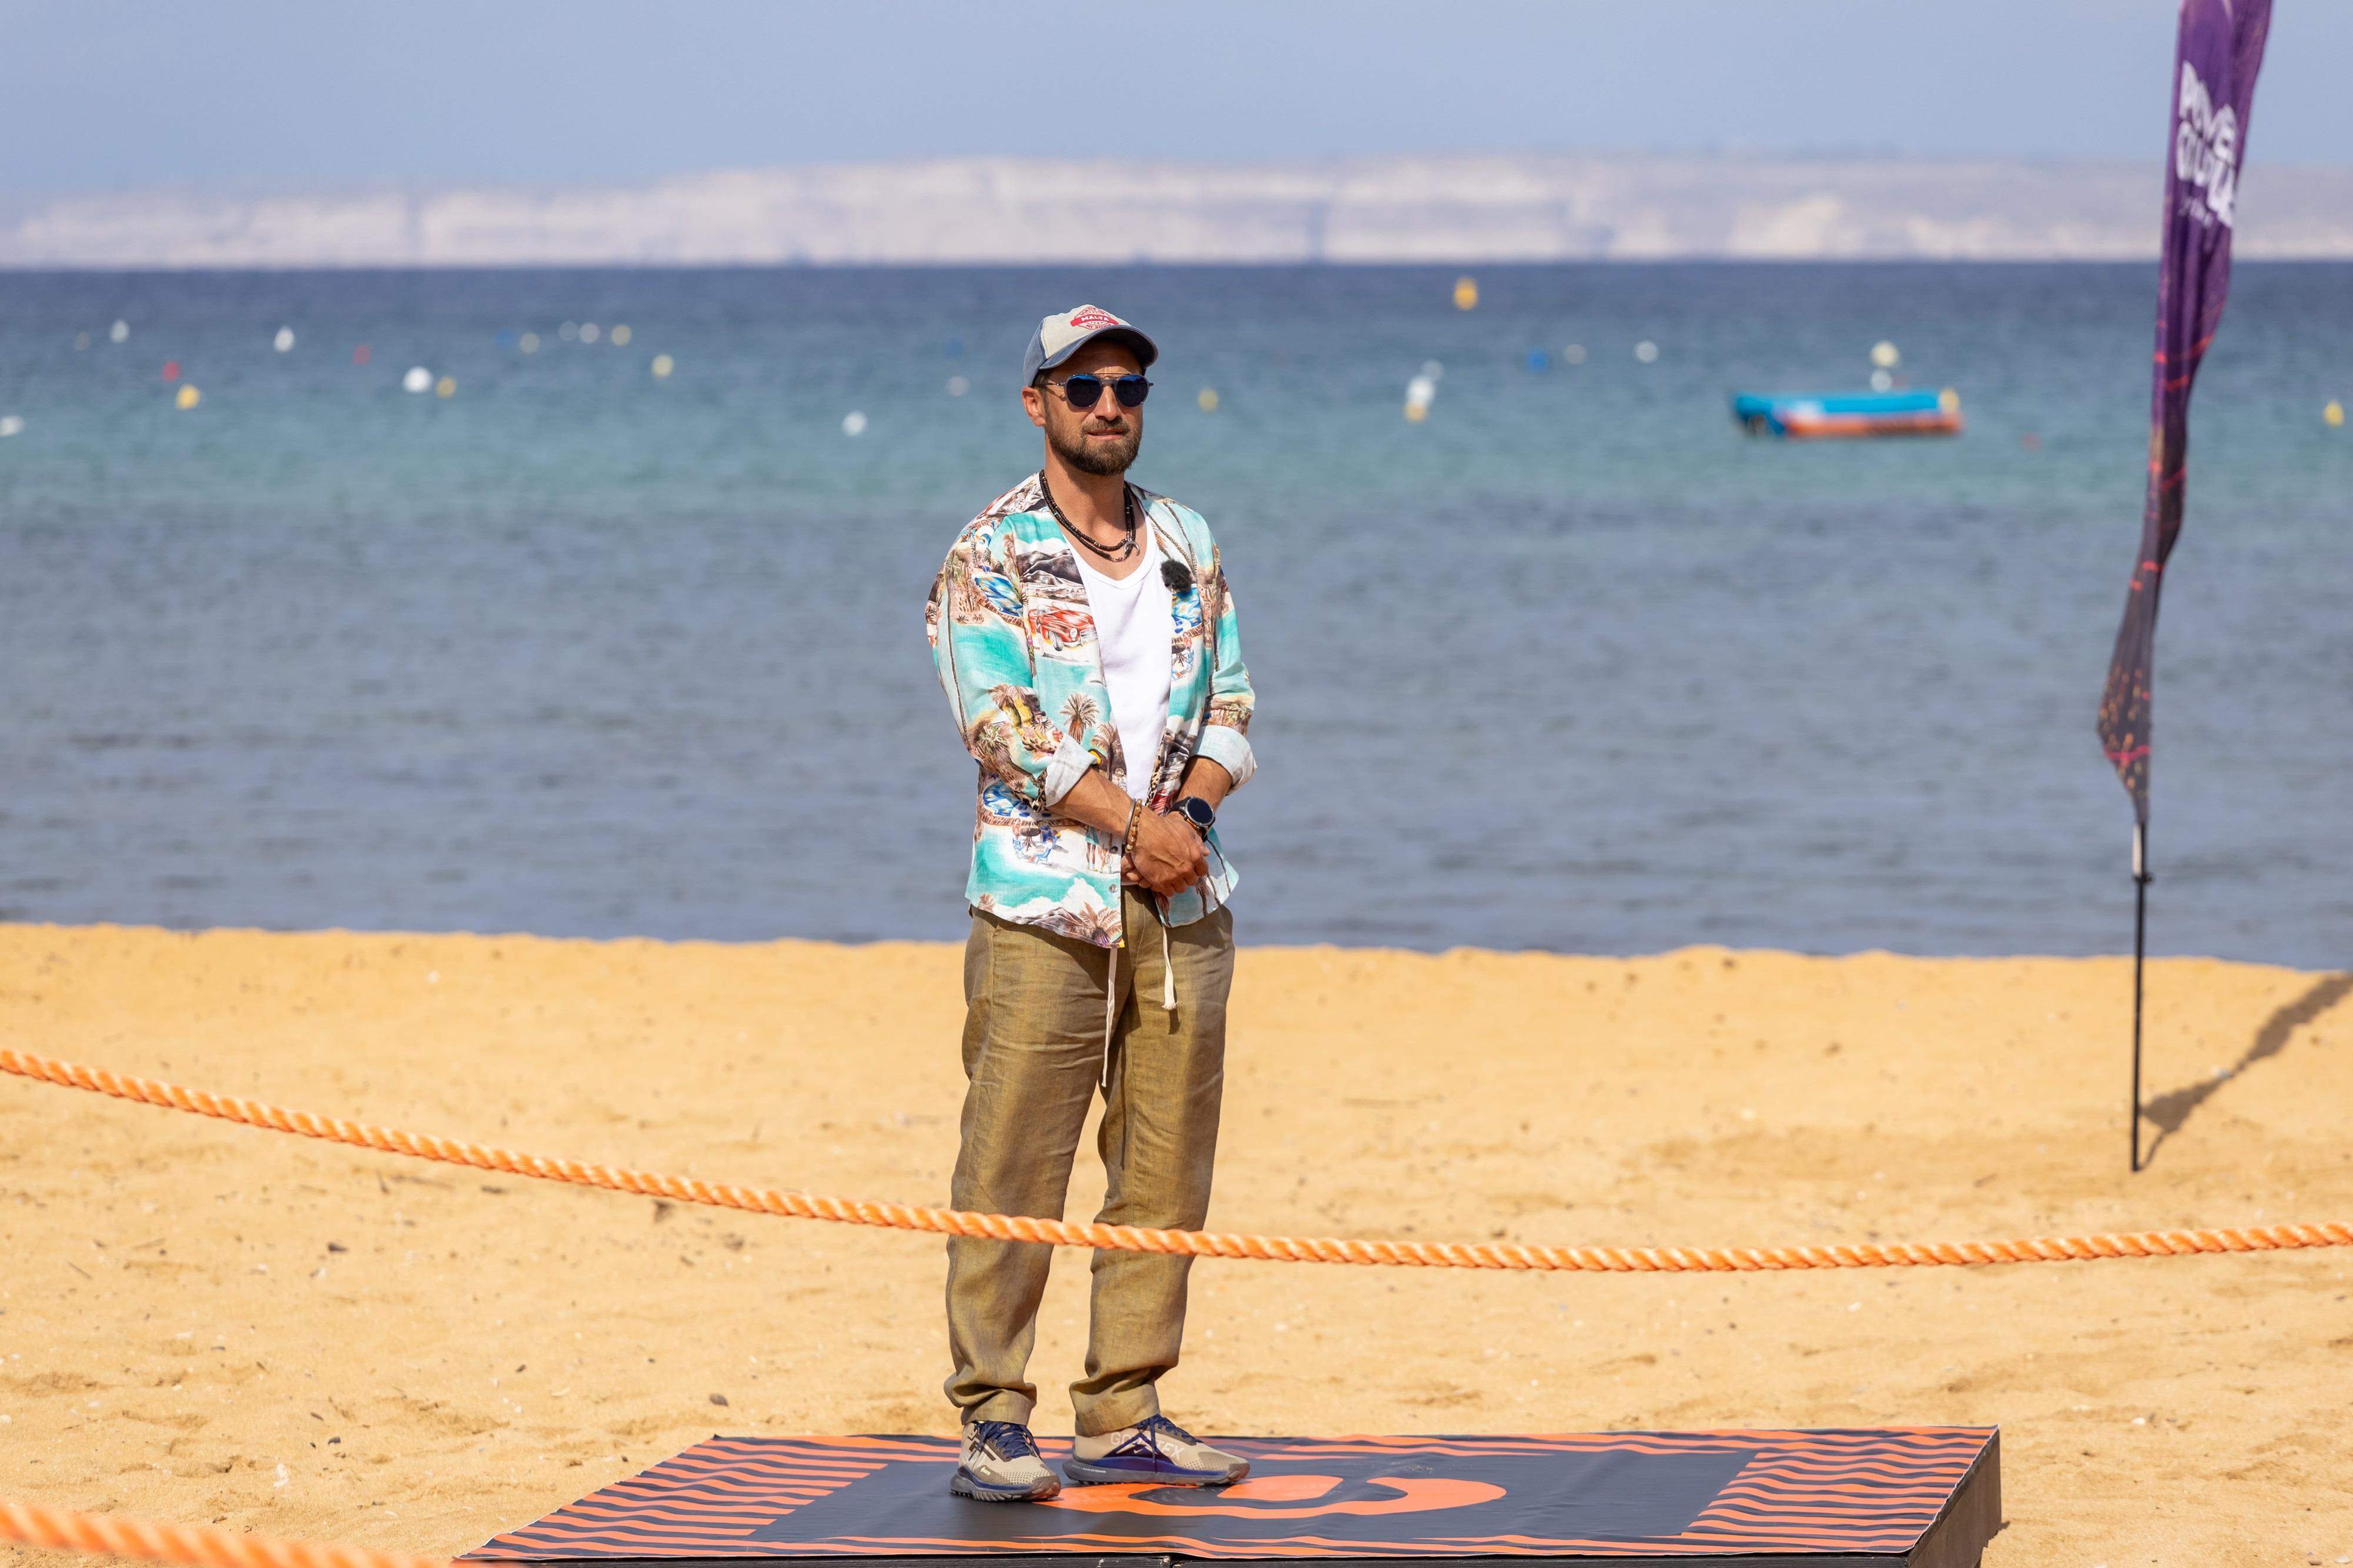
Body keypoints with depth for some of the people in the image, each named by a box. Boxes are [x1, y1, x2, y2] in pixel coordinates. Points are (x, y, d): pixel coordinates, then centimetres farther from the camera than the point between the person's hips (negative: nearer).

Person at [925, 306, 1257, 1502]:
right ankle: (993, 1420, 1)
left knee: (1165, 1169, 5)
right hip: (1042, 901, -5)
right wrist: (1135, 822, -16)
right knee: (1013, 1171, -5)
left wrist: (1195, 809, -7)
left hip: (1180, 904, 5)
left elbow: (1229, 702, 12)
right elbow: (1006, 727, -11)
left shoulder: (1187, 544, 15)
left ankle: (1124, 1419, 12)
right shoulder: (990, 558, -2)